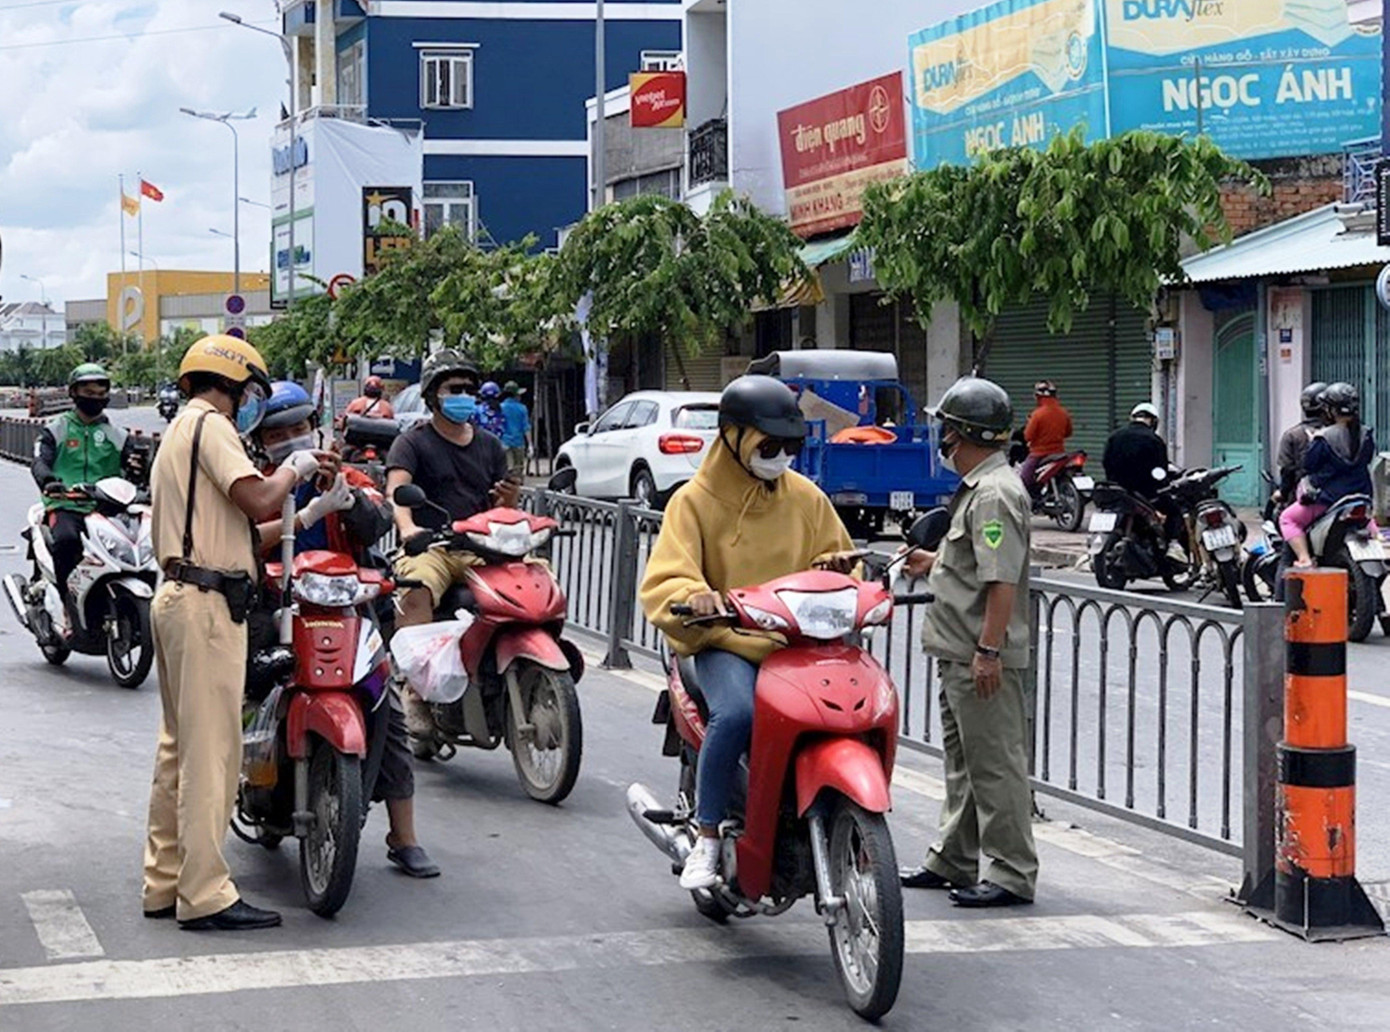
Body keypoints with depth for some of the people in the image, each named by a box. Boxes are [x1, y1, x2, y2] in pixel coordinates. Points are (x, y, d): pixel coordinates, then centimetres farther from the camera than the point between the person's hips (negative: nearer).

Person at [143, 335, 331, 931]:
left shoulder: (177, 434, 25)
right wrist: (293, 469, -2)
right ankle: (205, 895, -11)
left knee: (179, 747, 13)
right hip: (207, 600, -11)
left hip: (177, 596, 11)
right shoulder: (210, 424, -7)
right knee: (211, 751, -10)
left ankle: (165, 883, 17)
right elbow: (256, 500, -19)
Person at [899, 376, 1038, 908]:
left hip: (985, 660, -11)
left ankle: (1012, 874, -2)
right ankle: (951, 861, 29)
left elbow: (1002, 580, -24)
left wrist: (988, 651, -26)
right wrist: (934, 564, 28)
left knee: (996, 764, -6)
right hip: (960, 655, 11)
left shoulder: (995, 493, -18)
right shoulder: (978, 487, 16)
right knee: (962, 761, 18)